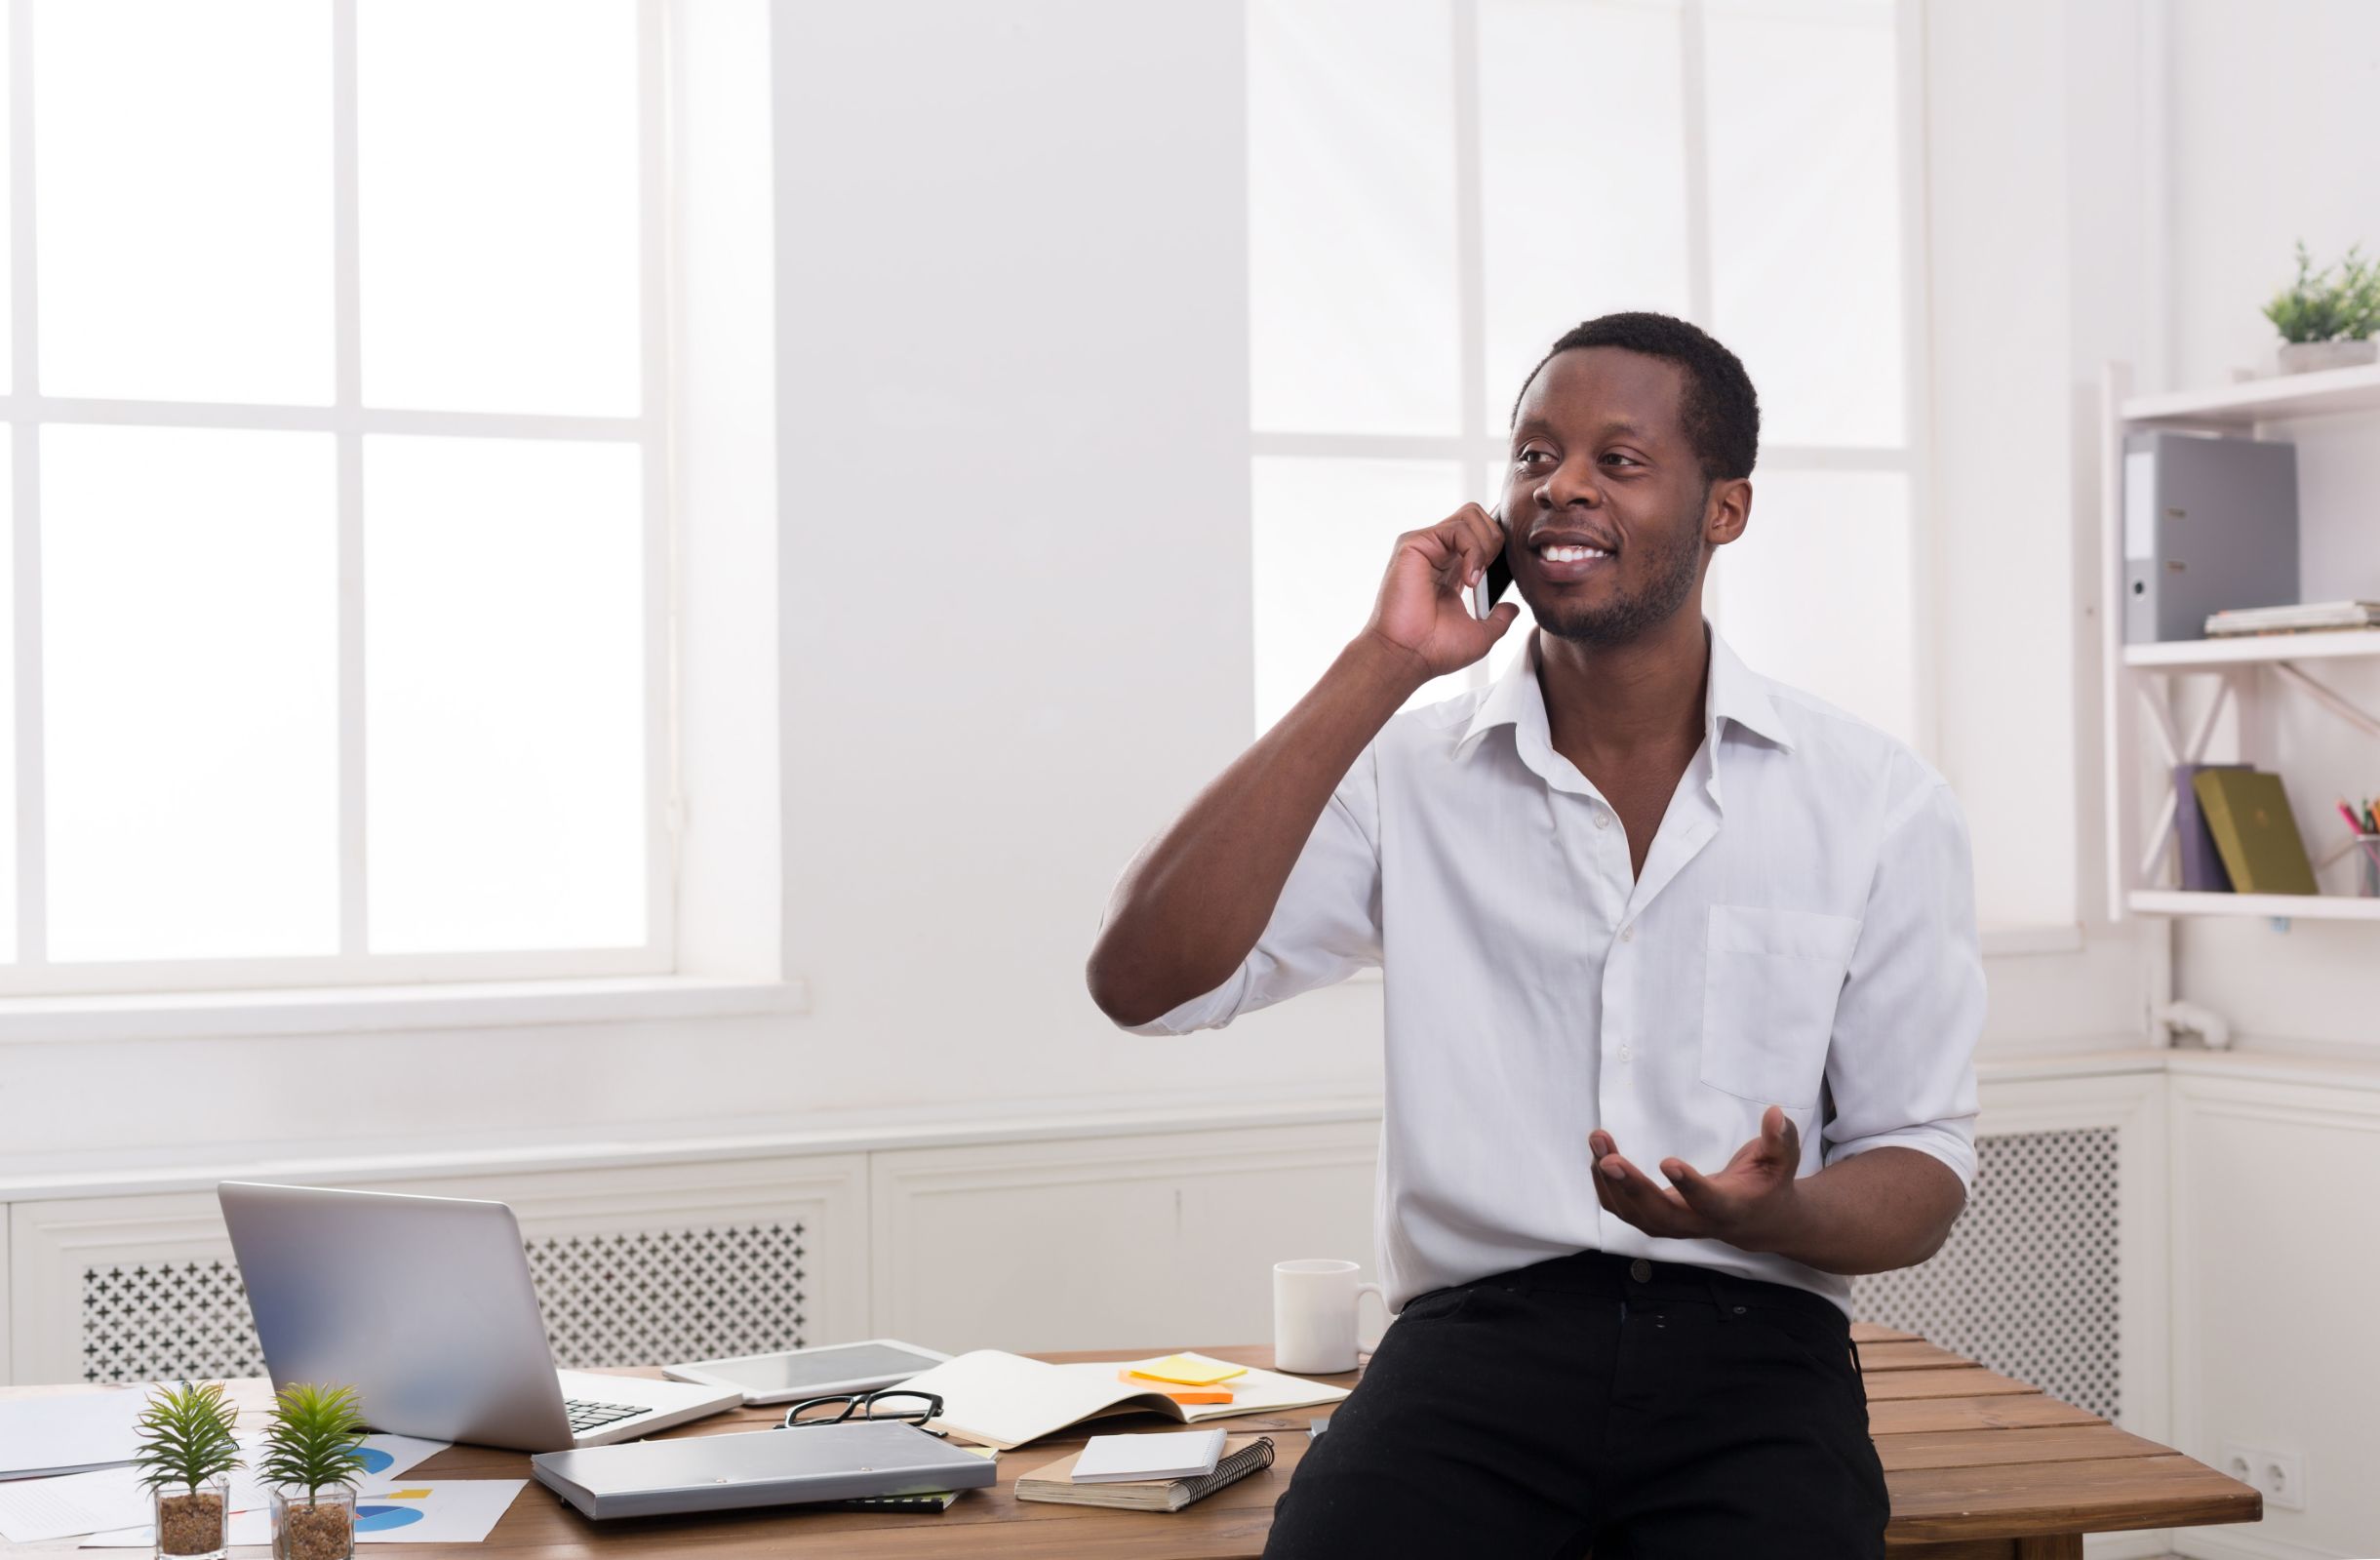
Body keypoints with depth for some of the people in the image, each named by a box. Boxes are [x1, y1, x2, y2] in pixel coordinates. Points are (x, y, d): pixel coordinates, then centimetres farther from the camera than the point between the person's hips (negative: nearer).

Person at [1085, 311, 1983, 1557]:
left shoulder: (1879, 803, 7)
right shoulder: (1409, 776, 6)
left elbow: (1921, 1167, 10)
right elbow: (1143, 982, -8)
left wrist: (1776, 1216, -15)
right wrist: (1381, 665, -8)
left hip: (1750, 1347, 1)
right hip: (1479, 1330, 0)